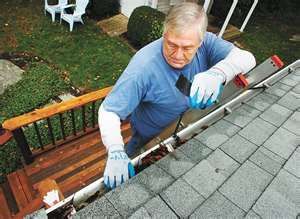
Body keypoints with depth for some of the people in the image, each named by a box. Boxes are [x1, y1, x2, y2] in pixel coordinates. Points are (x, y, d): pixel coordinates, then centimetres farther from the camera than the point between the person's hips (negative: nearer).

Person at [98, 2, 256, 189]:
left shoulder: (205, 43, -21)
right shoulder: (144, 66, -35)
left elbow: (247, 58, -30)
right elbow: (108, 111, -32)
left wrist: (218, 72, -52)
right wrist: (116, 153, -49)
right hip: (151, 139, -4)